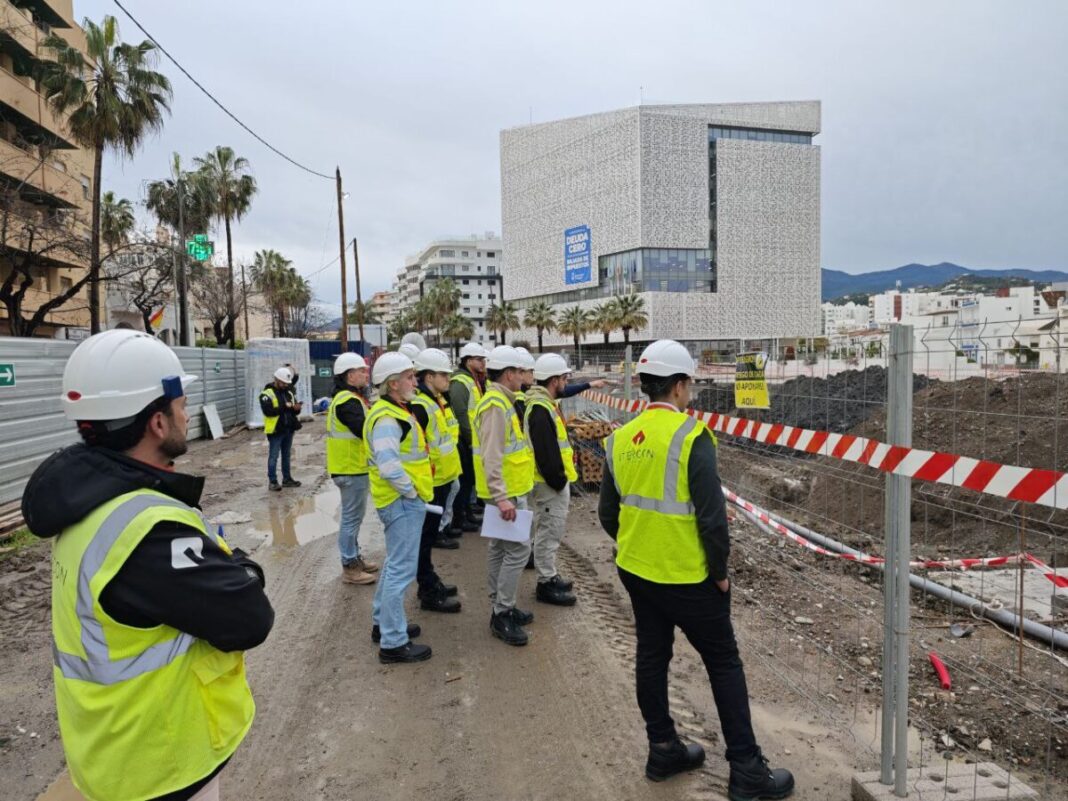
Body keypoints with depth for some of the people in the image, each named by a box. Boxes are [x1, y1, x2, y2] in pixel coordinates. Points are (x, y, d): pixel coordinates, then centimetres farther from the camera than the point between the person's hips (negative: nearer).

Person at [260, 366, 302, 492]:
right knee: (273, 457, -1)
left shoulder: (289, 393, 12)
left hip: (288, 429, 7)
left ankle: (287, 479, 24)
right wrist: (284, 408, -25)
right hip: (275, 430, -7)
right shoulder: (267, 394, -9)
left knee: (286, 455, 15)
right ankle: (272, 481, 5)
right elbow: (268, 411, -22)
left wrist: (296, 409, -10)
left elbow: (295, 411, 14)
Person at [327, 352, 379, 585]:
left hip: (353, 466, 11)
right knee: (352, 517, -2)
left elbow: (362, 428, 15)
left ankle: (354, 558, 29)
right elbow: (366, 432, -28)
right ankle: (350, 567, 6)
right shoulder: (347, 401, -20)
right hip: (351, 469, -11)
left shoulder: (347, 398, 14)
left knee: (353, 516, 18)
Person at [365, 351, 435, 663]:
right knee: (401, 570, -4)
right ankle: (393, 643, 4)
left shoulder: (395, 412, 14)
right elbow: (389, 464, -31)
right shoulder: (387, 419, -20)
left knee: (394, 565, 22)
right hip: (402, 503, -11)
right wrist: (411, 491, -20)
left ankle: (383, 623, 36)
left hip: (404, 502, 11)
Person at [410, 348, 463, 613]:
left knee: (430, 532, 20)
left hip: (443, 479, 10)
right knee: (425, 537, 1)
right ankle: (428, 593, 11)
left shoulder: (439, 401, 12)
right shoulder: (418, 406, -20)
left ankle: (430, 581, 33)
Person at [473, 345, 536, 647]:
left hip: (506, 491, 11)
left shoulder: (500, 401, 13)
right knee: (517, 549, -7)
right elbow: (492, 457, -26)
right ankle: (502, 615, 0)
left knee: (501, 548, 16)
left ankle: (502, 607, 27)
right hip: (506, 492, -11)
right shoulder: (496, 406, -19)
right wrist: (501, 497, -30)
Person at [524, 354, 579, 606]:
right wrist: (558, 481, -18)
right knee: (549, 532, -1)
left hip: (555, 481, 11)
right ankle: (546, 584, 9)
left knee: (551, 531, 19)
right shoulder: (540, 410, -23)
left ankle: (550, 576, 30)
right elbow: (545, 453, -26)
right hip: (549, 484, -11)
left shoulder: (546, 404, 12)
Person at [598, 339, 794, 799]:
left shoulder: (621, 439, 0)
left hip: (635, 571, 6)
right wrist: (720, 570, -7)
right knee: (723, 663, 9)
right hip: (686, 577, -6)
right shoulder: (691, 436, -19)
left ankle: (663, 751, 32)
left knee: (652, 656, 18)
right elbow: (712, 515, -20)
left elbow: (608, 512, 6)